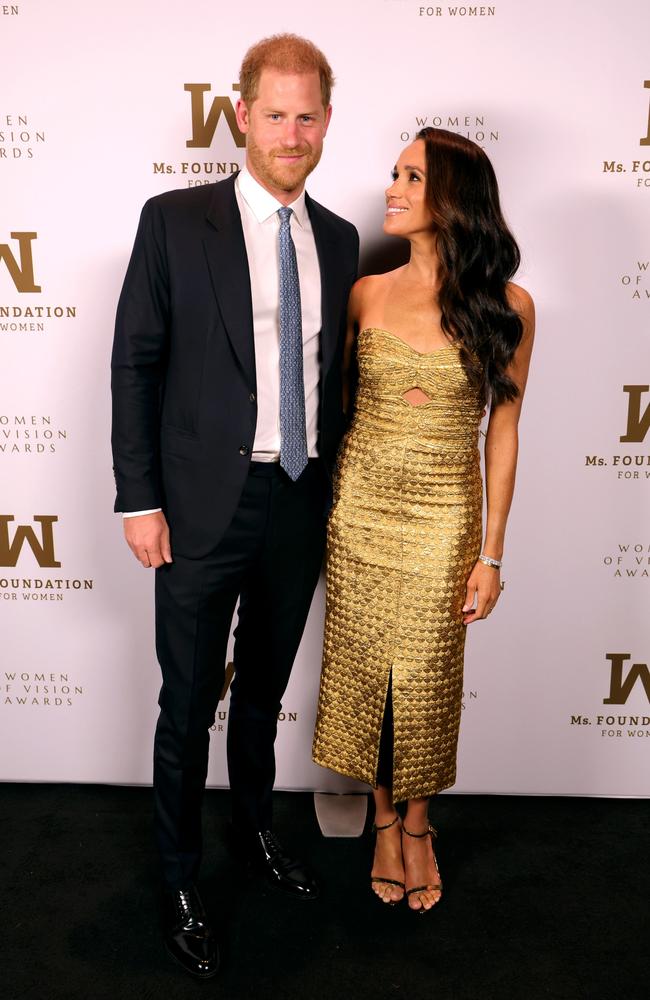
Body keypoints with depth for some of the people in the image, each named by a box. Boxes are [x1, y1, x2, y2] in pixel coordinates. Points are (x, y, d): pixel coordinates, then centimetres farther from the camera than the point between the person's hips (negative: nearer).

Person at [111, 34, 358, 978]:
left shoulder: (337, 238, 8)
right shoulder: (175, 220, -5)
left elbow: (333, 369, 12)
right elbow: (135, 364, -6)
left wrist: (338, 486, 11)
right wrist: (140, 501, -10)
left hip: (302, 505, 4)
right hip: (206, 505, -4)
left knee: (265, 688, 21)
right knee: (190, 704, 8)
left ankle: (256, 828, 44)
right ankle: (181, 879, 29)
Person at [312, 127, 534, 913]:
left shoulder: (507, 307, -6)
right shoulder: (368, 294, 0)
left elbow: (502, 430, -3)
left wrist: (492, 553, -4)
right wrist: (323, 508, 3)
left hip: (444, 515, -2)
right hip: (359, 505, 2)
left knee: (426, 677, 8)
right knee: (363, 667, 11)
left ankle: (418, 824, 34)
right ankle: (384, 821, 33)